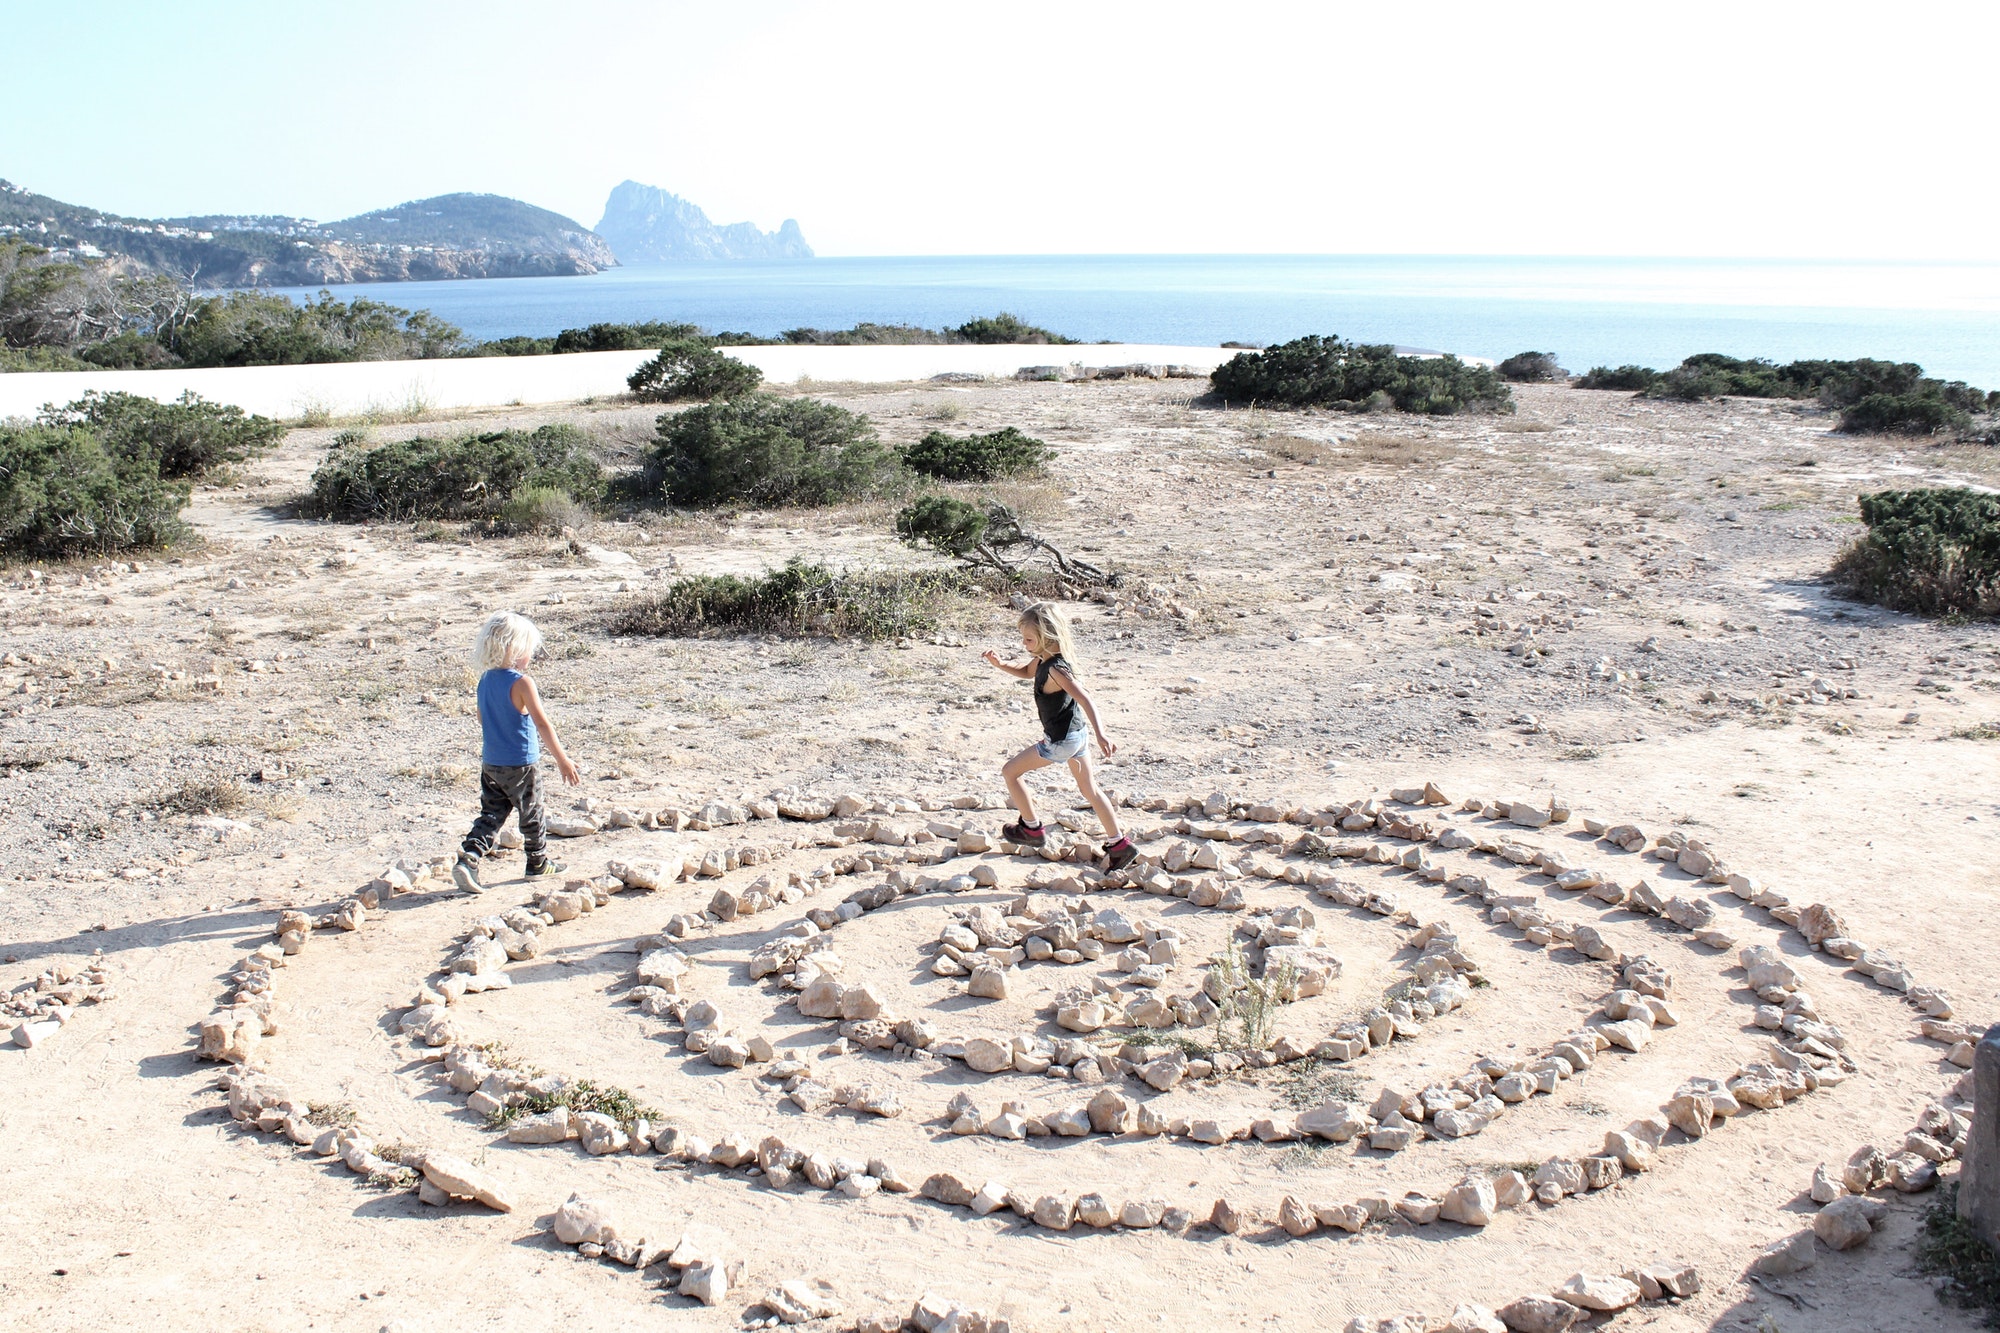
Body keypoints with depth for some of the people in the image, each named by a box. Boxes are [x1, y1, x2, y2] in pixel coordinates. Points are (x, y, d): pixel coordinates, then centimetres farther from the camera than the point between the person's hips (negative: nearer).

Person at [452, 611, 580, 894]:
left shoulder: (485, 680, 4)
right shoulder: (521, 682, -18)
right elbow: (542, 724, -21)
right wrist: (562, 760, -20)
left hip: (490, 762, 6)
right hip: (520, 764, -6)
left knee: (491, 813, 9)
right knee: (531, 814, 11)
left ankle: (469, 858, -8)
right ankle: (538, 862, 26)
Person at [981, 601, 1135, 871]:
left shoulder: (1055, 669, -27)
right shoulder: (1043, 659, 1)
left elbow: (1085, 698, -35)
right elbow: (1026, 672, 22)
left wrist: (1101, 734, -45)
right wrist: (1000, 664, 3)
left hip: (1061, 741, -10)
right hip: (1077, 733, 10)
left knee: (1010, 772, 5)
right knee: (1089, 789, 18)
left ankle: (1032, 829, 16)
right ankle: (1118, 845, 22)